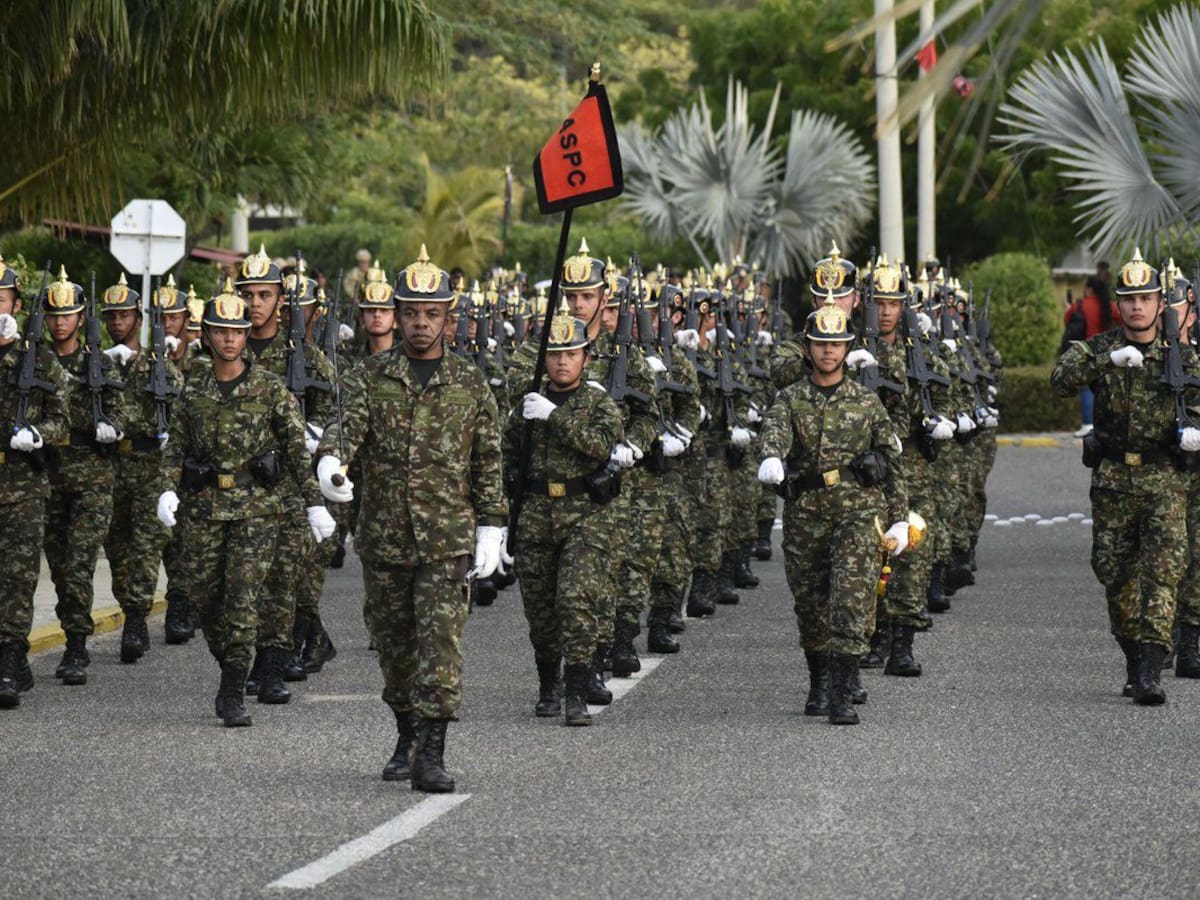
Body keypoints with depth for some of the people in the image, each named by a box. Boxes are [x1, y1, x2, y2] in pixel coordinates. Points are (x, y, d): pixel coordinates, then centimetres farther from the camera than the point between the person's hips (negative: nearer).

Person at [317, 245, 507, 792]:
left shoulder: (470, 384, 5)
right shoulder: (369, 377, 3)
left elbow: (488, 463, 8)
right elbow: (347, 424, -14)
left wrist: (490, 529, 3)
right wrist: (330, 460, -37)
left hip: (449, 539, -2)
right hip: (383, 537, 2)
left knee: (441, 639, -11)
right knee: (393, 643, 12)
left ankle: (431, 756, -14)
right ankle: (407, 738, 30)